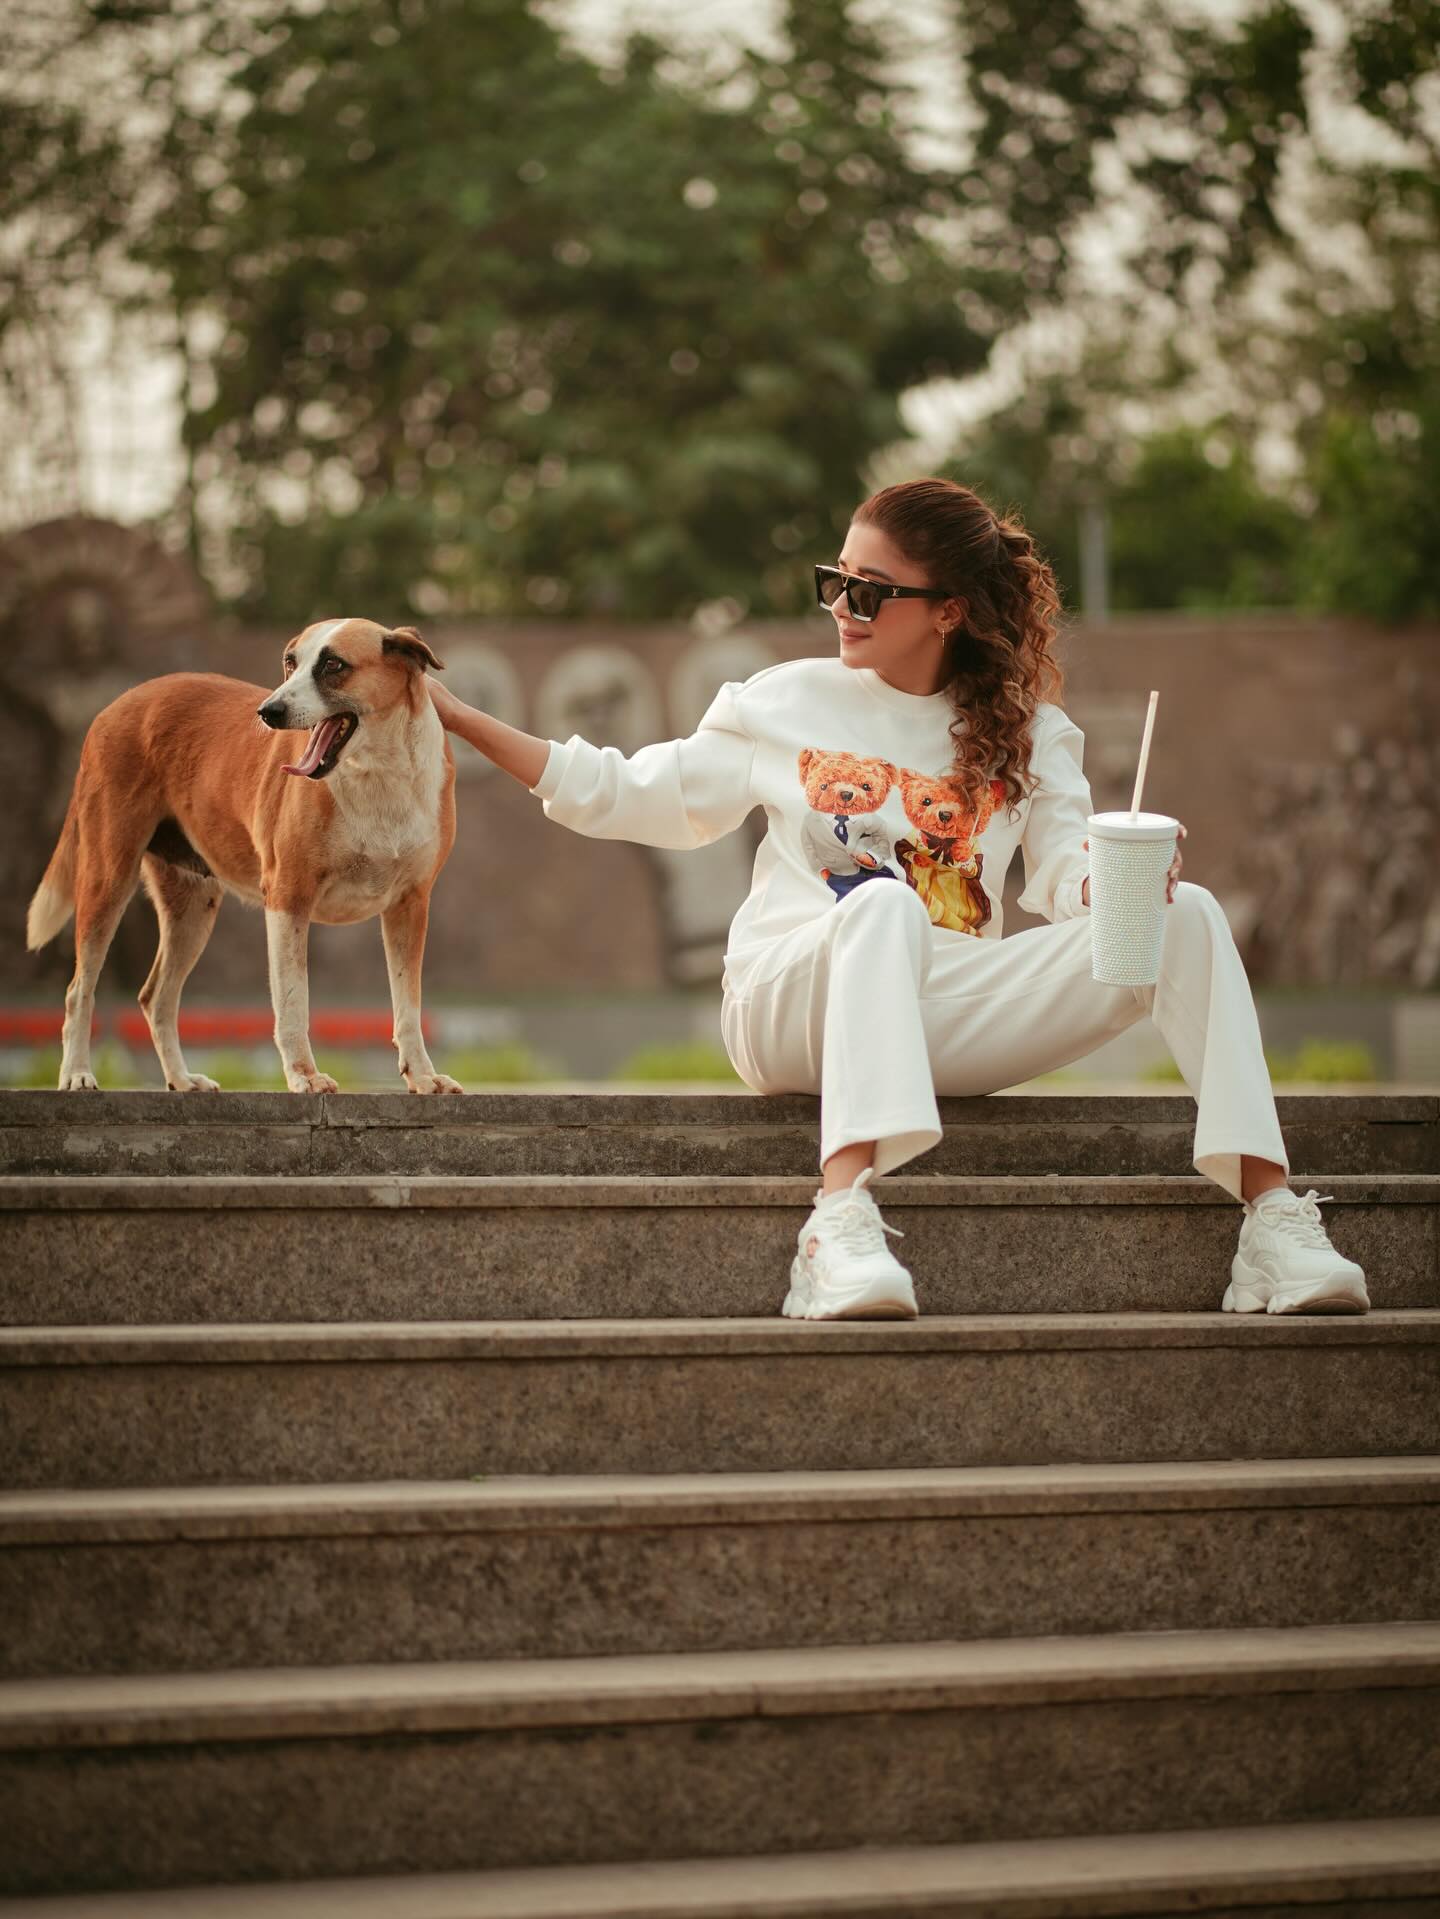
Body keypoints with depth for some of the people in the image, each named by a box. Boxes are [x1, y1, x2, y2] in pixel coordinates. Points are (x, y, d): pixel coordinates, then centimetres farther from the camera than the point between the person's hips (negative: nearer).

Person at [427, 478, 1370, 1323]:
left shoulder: (1027, 731, 14)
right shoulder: (790, 703, 11)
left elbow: (1068, 873, 1)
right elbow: (623, 795, 13)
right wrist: (458, 716, 7)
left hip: (950, 1020, 2)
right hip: (790, 1004, -2)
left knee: (1187, 915, -17)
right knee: (885, 903, -40)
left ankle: (1272, 1220, -26)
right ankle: (842, 1225, -57)